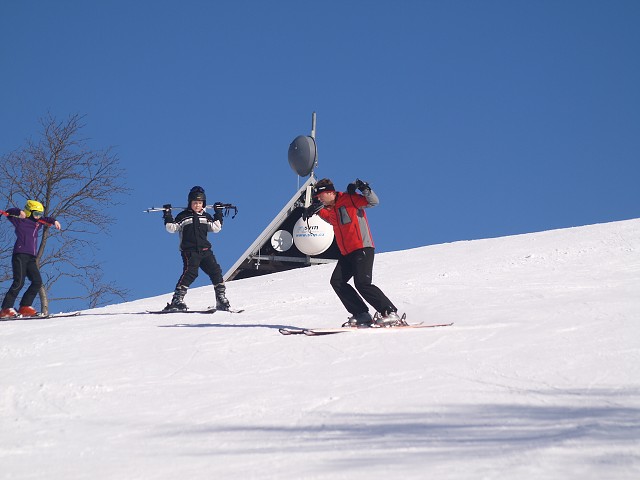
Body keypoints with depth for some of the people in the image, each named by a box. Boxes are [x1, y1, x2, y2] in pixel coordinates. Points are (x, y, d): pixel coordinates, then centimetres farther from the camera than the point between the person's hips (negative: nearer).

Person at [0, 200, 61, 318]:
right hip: (20, 255, -8)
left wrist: (54, 221, 19)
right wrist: (19, 212, -26)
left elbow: (46, 220, 38)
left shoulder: (37, 223, 21)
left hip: (31, 257, 8)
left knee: (37, 282, -1)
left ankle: (25, 307, 1)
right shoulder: (20, 221, 1)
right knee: (19, 282, -16)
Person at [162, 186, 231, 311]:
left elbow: (216, 228, 10)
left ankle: (221, 299, 2)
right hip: (189, 251, -4)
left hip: (205, 250, 4)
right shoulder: (183, 216, 5)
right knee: (190, 272, -22)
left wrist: (218, 215, 7)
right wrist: (168, 217, -9)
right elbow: (172, 229, 2)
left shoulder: (206, 217, 16)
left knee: (215, 271, -5)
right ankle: (177, 299, -21)